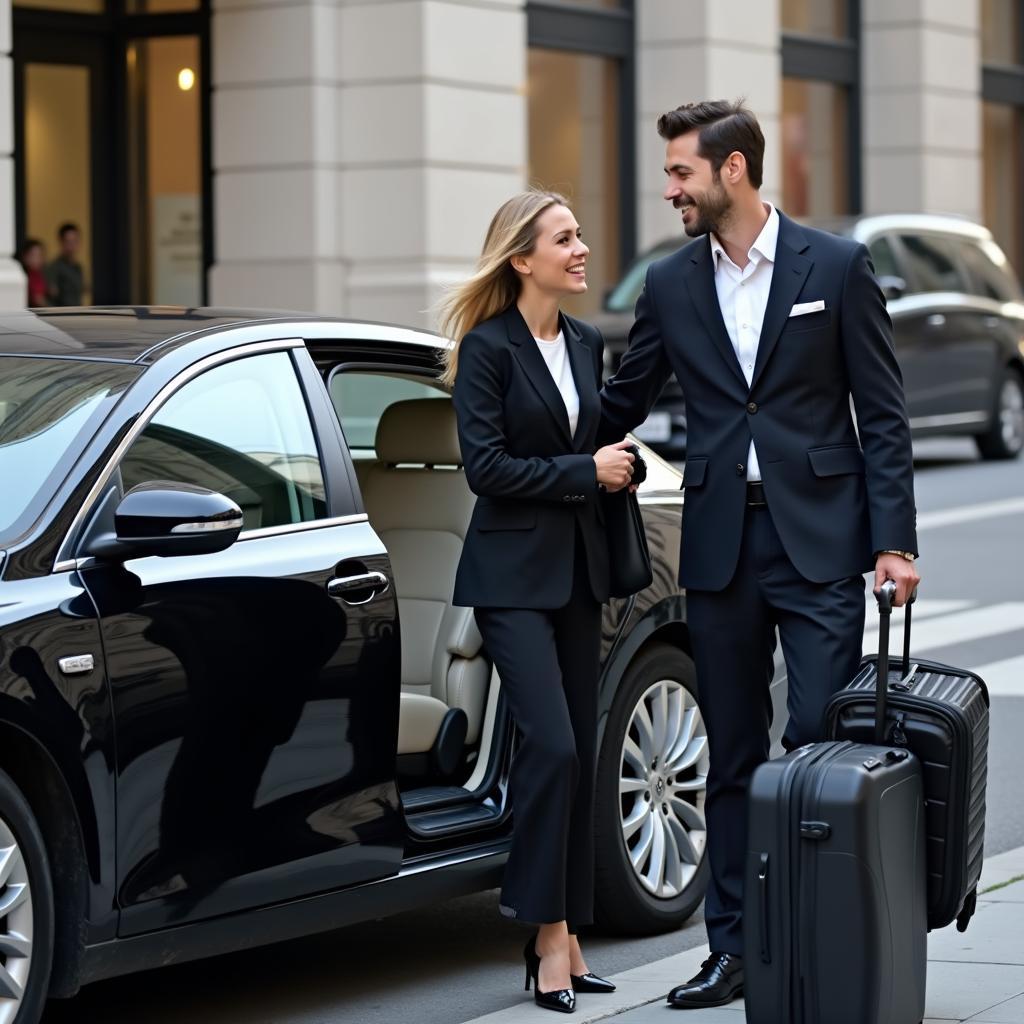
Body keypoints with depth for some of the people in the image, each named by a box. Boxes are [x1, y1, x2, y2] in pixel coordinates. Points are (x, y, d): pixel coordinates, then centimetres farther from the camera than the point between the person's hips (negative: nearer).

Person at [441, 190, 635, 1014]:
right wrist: (584, 472, -13)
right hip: (513, 573, -7)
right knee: (552, 746, -15)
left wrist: (616, 467, 0)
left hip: (578, 568, 7)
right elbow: (485, 466, -14)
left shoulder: (586, 344, 11)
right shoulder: (487, 348, -9)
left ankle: (565, 936, 11)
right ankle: (548, 935, -7)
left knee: (579, 756, 6)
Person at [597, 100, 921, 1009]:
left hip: (819, 541, -3)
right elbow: (620, 407, 17)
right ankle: (733, 948, 16)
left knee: (822, 746, -5)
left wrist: (893, 541, -7)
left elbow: (882, 414, -2)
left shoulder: (836, 267, -2)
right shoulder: (671, 286, 7)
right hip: (720, 548, 4)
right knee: (733, 758, 9)